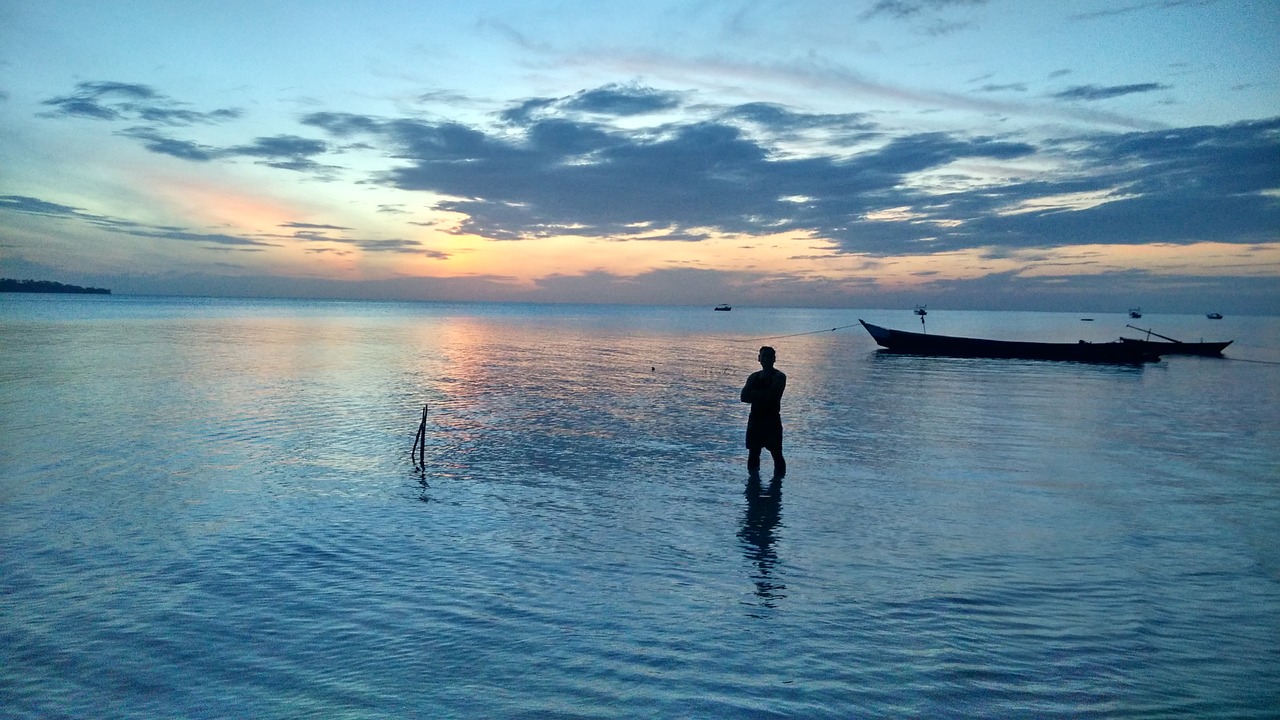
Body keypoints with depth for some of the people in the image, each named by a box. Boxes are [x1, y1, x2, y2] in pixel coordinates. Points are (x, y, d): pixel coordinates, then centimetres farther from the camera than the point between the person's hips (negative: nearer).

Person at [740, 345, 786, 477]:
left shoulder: (779, 376, -3)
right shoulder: (754, 377, 11)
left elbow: (771, 394, -19)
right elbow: (744, 397, -1)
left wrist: (754, 394, -7)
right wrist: (762, 396, -12)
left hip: (772, 421, -5)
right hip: (755, 420, 5)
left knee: (777, 455, -5)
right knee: (753, 455, 9)